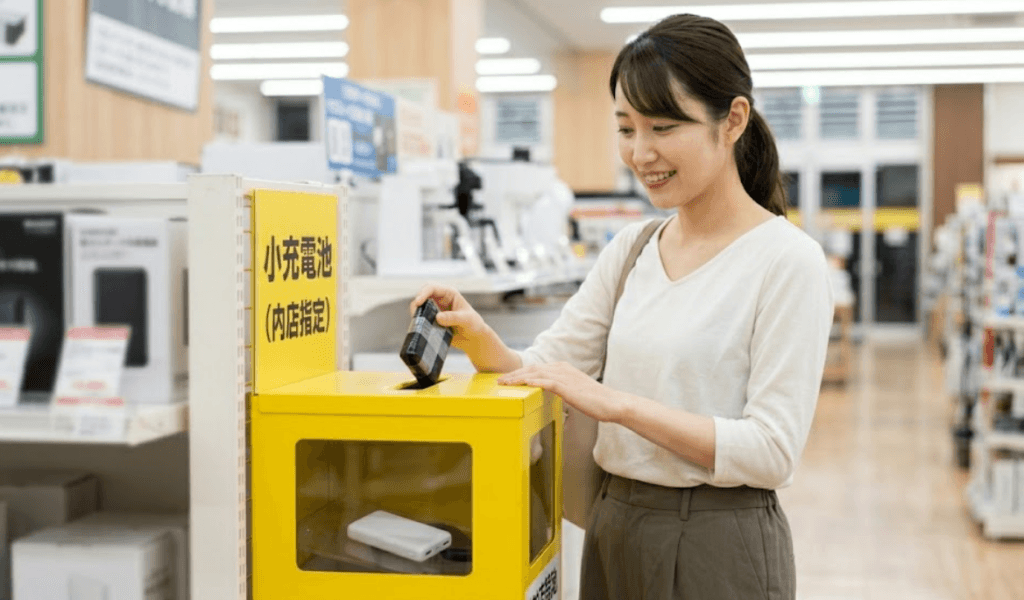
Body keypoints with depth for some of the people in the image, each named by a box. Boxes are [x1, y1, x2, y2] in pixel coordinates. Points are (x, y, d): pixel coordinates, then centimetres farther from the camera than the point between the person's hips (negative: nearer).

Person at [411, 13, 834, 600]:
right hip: (614, 530, 6)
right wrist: (480, 339, -16)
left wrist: (618, 403, -23)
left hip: (718, 549, -6)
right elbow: (541, 367, 5)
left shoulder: (788, 259, -12)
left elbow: (773, 451, -18)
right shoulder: (630, 250, 7)